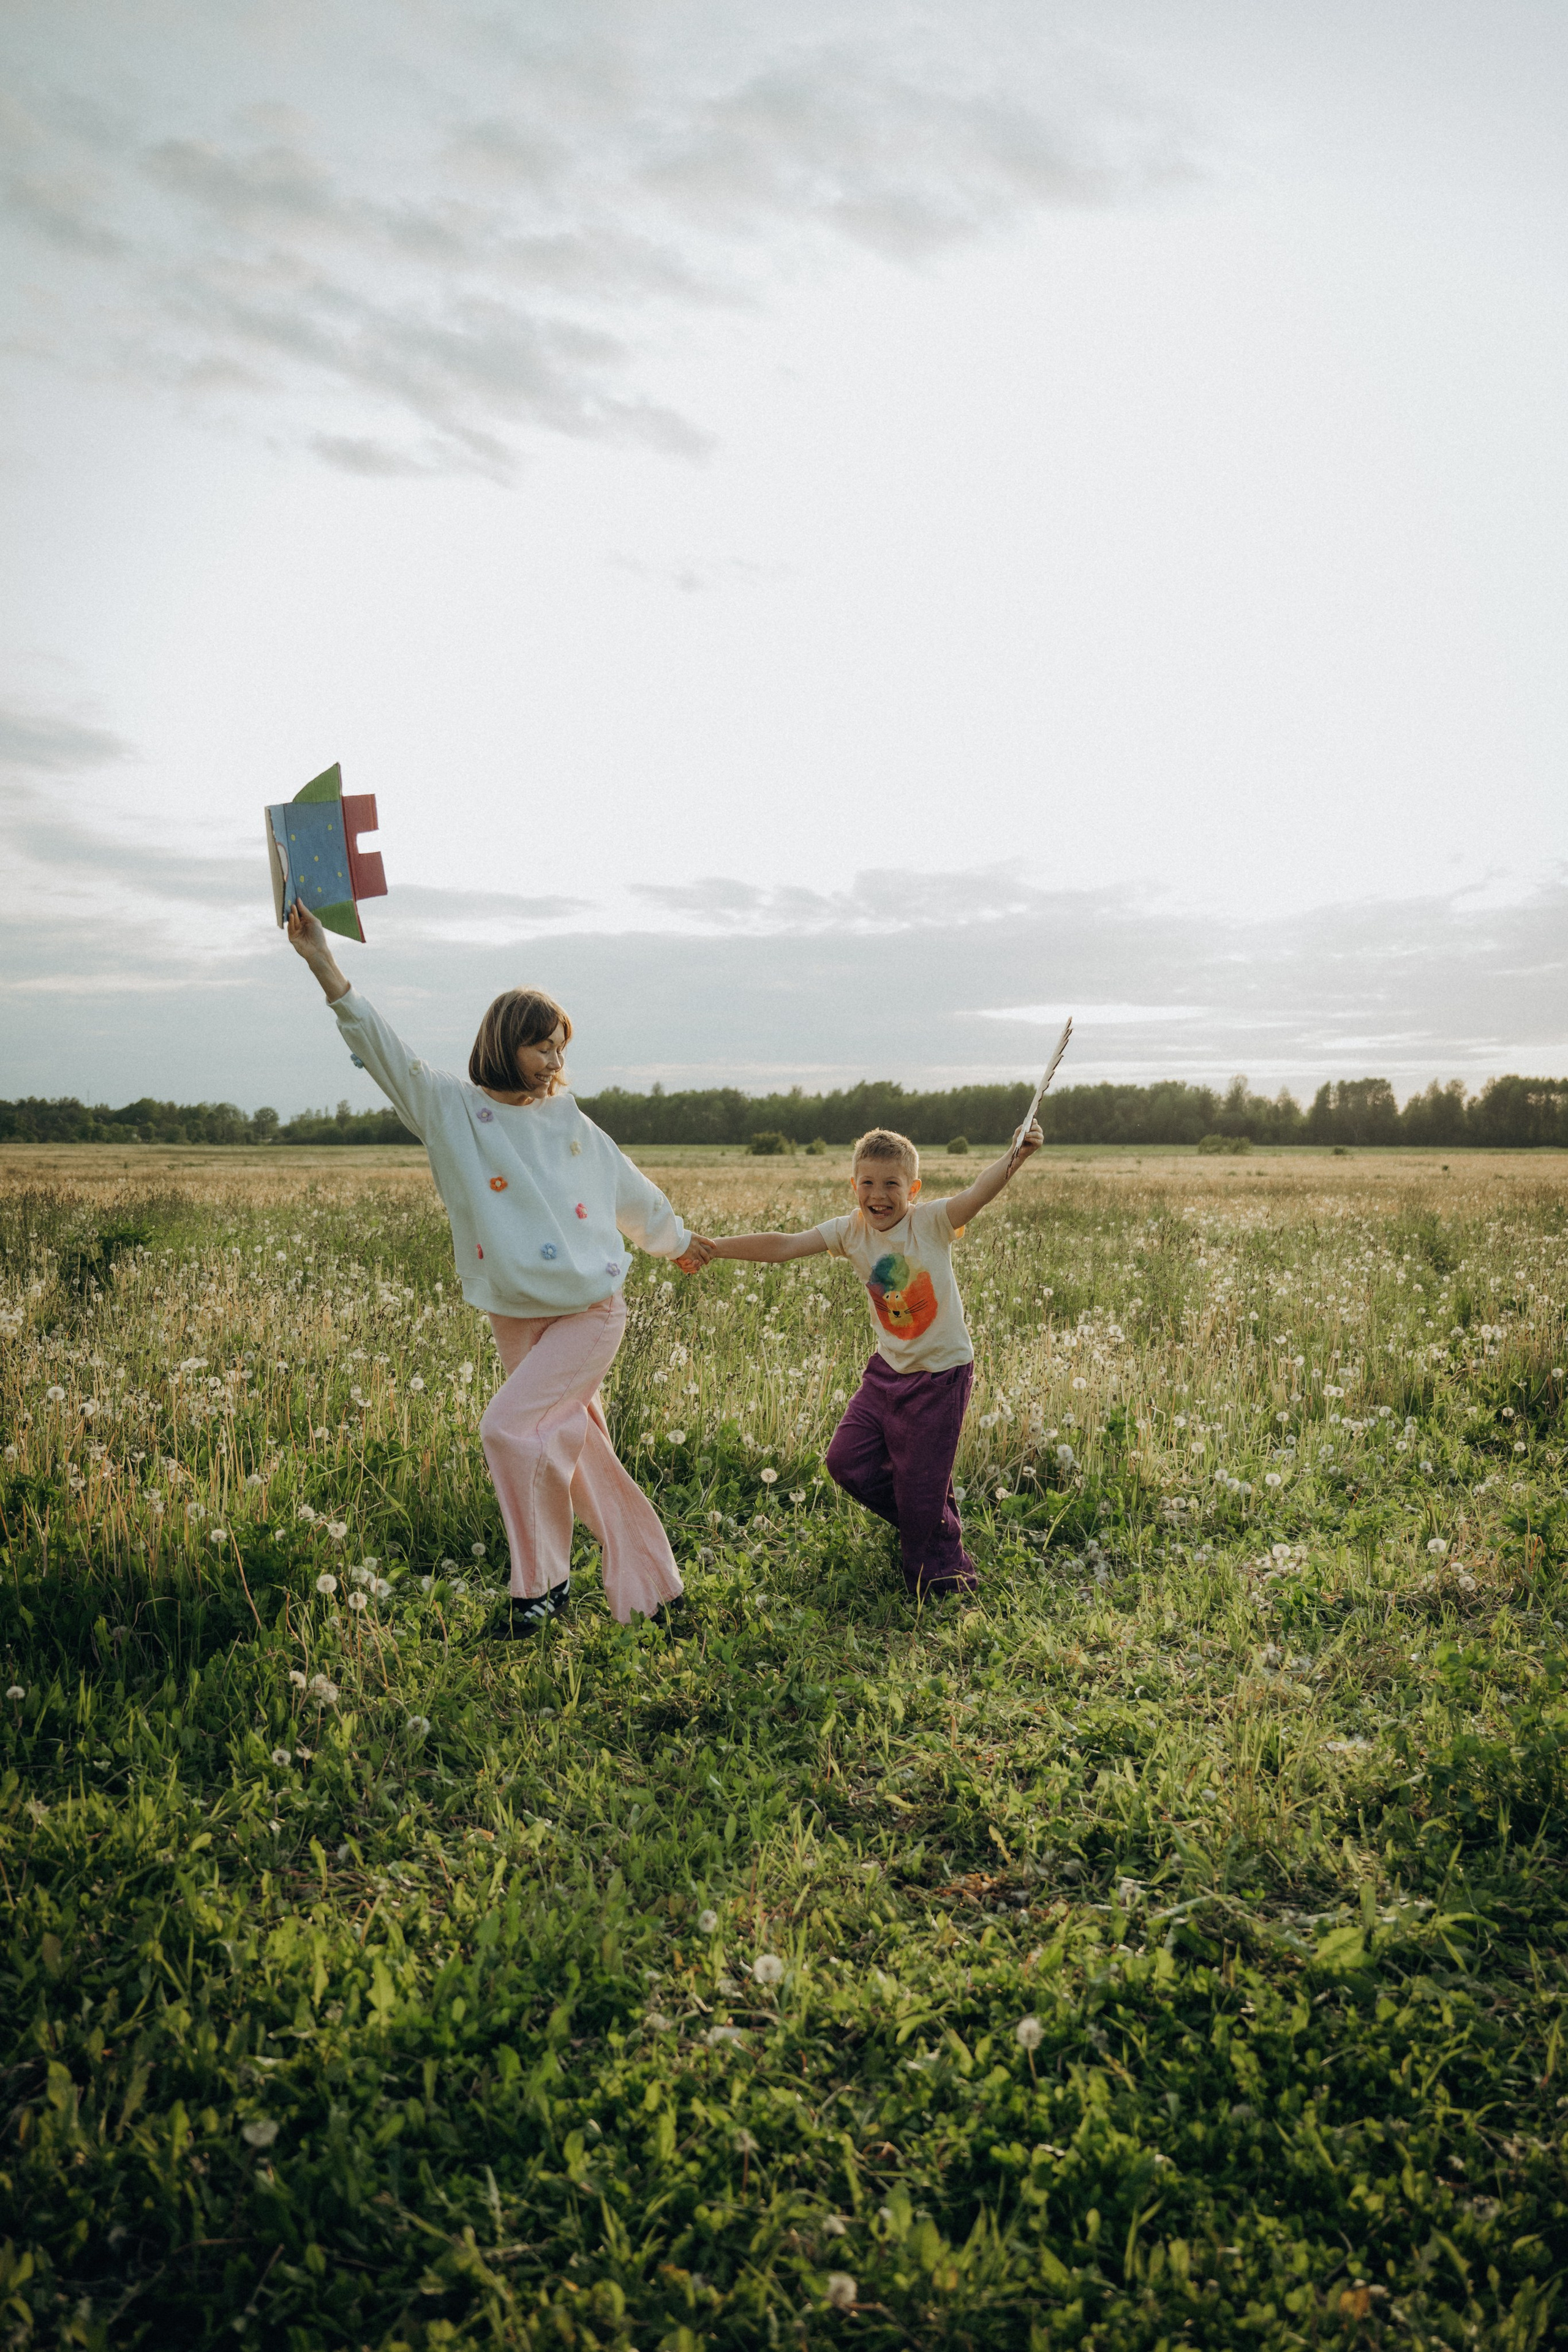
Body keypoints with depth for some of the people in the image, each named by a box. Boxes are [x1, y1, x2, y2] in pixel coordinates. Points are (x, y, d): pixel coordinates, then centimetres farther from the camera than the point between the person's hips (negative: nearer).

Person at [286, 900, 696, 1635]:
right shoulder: (451, 1107, -1)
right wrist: (323, 965, -25)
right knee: (580, 1457, 9)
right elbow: (381, 1048, -13)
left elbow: (632, 1192, 20)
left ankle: (541, 1584, -2)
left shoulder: (570, 1121, 4)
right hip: (516, 1321, 2)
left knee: (511, 1427, -18)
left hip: (592, 1312, -1)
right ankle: (649, 1589, 24)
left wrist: (681, 1241, 33)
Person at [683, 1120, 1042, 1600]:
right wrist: (716, 1248, -17)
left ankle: (944, 1578, 25)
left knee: (921, 1487, -1)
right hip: (889, 1368, 6)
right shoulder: (850, 1231, -5)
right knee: (847, 1461, 6)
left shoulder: (931, 1222, -17)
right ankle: (924, 1520, 30)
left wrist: (1015, 1156, -53)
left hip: (941, 1372, -5)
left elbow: (978, 1191, -35)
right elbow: (783, 1245, -9)